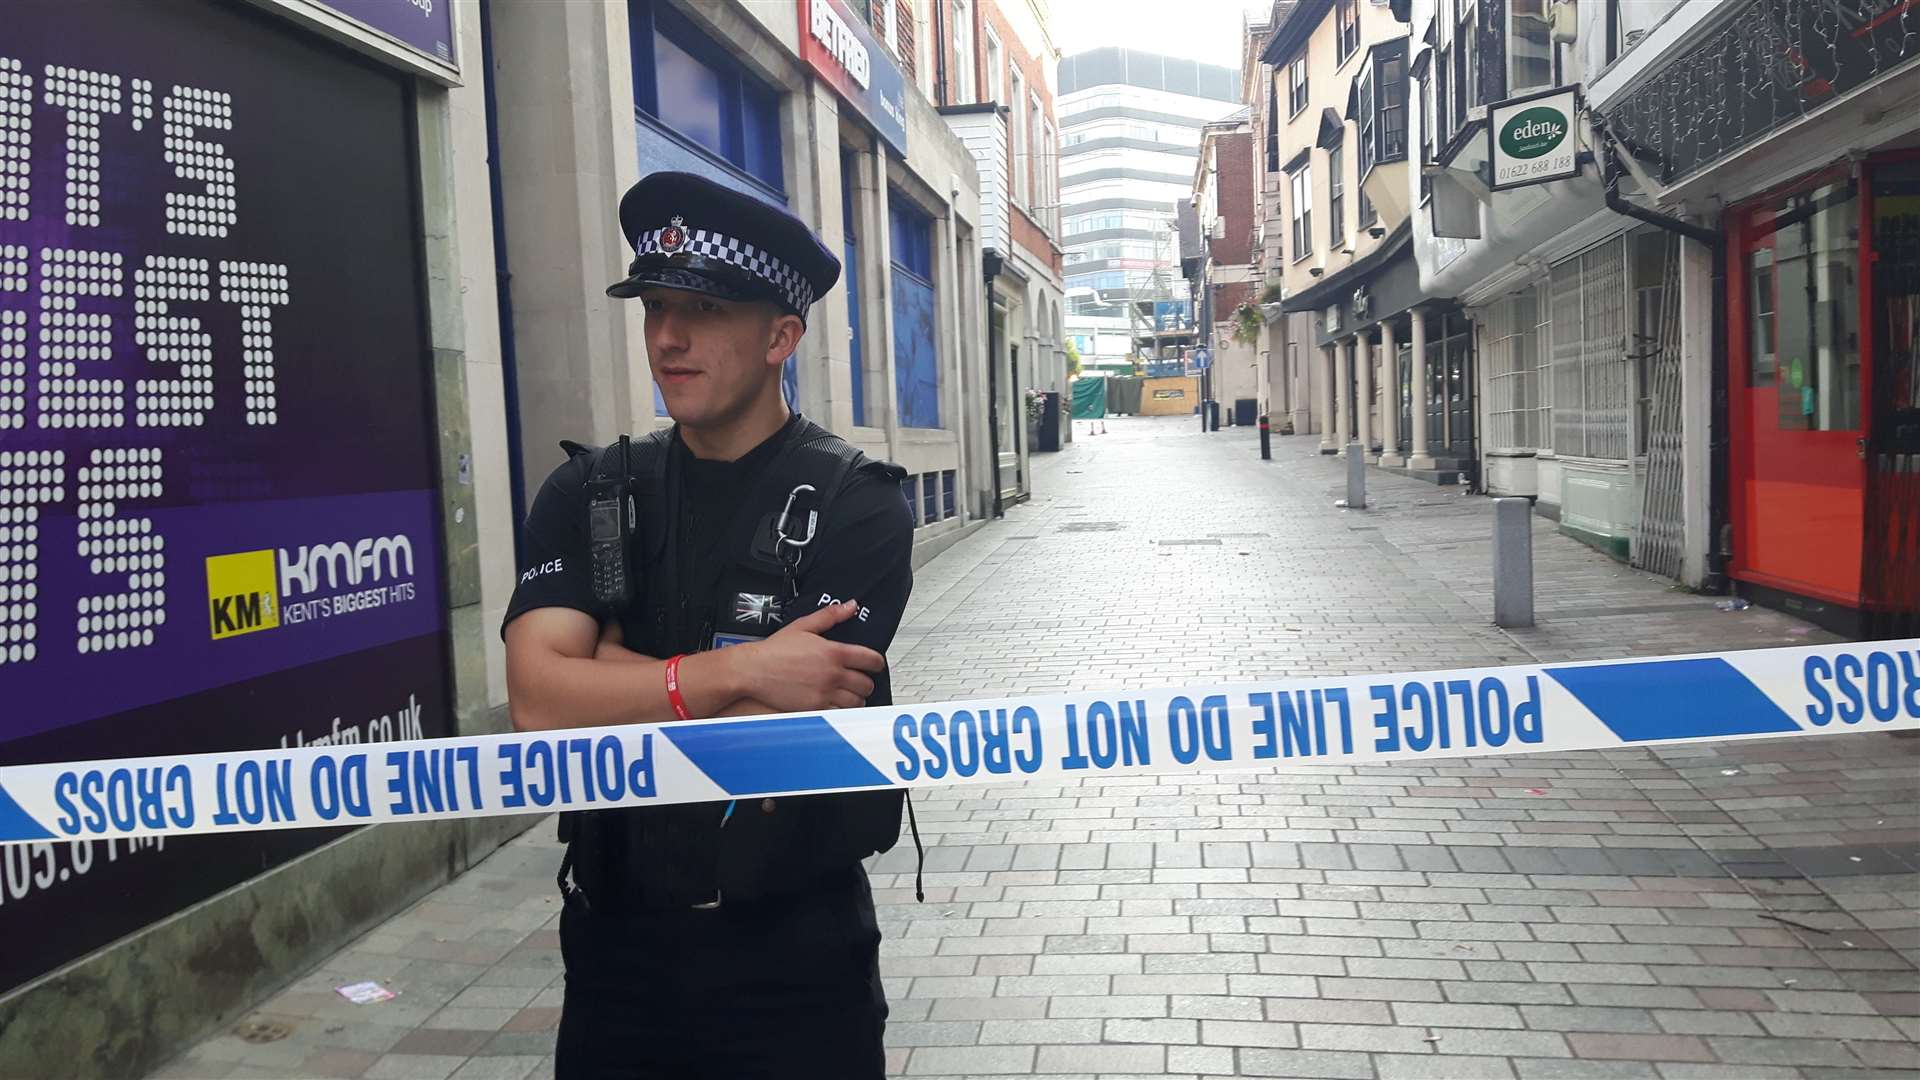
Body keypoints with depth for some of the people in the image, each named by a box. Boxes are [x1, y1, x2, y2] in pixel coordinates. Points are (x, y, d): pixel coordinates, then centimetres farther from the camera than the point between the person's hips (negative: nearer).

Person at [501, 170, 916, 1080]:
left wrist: (613, 678, -11)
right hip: (617, 944, 3)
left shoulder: (857, 508, -12)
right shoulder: (586, 497, 0)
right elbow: (537, 701, -14)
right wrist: (736, 670, -24)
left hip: (796, 960, -3)